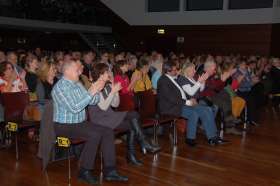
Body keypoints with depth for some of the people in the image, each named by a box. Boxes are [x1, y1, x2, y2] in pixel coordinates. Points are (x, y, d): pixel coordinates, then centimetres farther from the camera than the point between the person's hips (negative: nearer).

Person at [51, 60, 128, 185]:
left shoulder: (78, 84, 9)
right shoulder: (60, 87, -16)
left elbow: (92, 102, 12)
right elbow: (74, 108, -25)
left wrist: (96, 91, -8)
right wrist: (91, 93, -24)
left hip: (80, 122, 8)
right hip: (64, 125, -8)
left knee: (108, 132, -7)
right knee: (95, 135, -28)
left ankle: (109, 171, -5)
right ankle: (84, 171, -12)